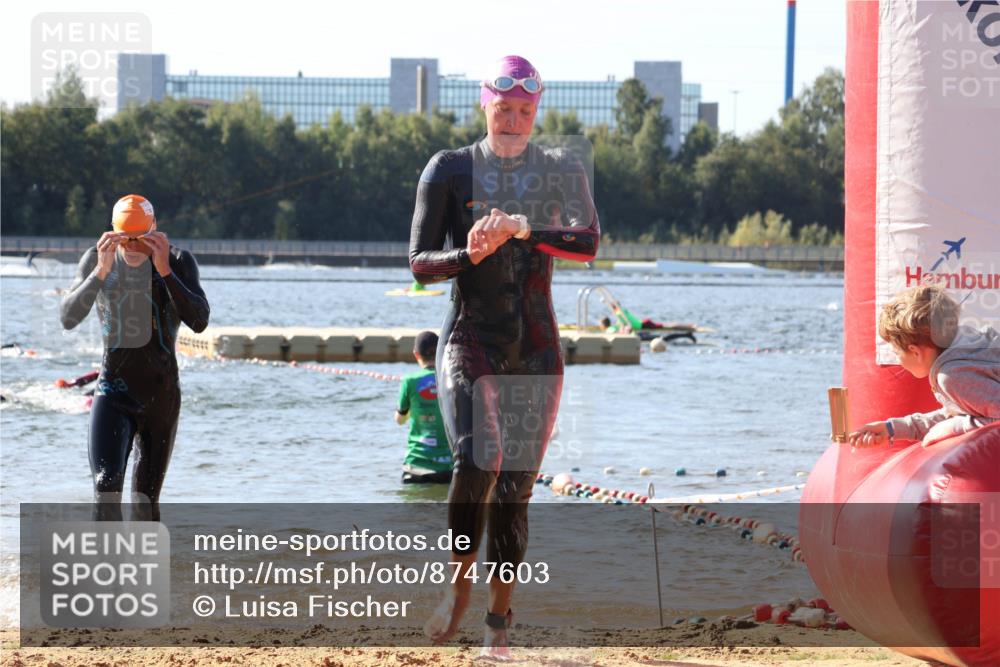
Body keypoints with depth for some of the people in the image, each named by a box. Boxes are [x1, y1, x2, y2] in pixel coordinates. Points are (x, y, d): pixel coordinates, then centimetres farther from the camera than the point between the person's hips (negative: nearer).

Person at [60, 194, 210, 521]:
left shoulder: (179, 261, -7)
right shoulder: (97, 258, -5)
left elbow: (199, 322, -19)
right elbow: (68, 318, -15)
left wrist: (165, 271, -28)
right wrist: (100, 272, -27)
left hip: (161, 397, 0)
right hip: (113, 393, 0)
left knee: (146, 503, 8)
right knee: (105, 492, -19)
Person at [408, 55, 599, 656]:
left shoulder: (561, 171, 8)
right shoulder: (450, 170, 4)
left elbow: (588, 243, -8)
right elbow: (420, 263, 1)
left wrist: (523, 229, -22)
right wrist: (470, 253, -19)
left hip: (536, 348, 2)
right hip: (469, 340, -2)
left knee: (516, 486, 2)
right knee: (479, 461, -25)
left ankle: (499, 623, 12)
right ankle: (460, 586, -4)